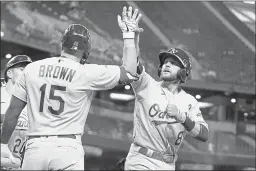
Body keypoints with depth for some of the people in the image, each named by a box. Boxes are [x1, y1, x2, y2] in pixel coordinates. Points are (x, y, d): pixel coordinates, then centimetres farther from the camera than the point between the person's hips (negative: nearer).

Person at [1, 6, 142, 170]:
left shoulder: (32, 69, 6)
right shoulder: (88, 73, -3)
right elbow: (129, 73, 4)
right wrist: (129, 33, 11)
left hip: (35, 148, 3)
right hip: (68, 149, -3)